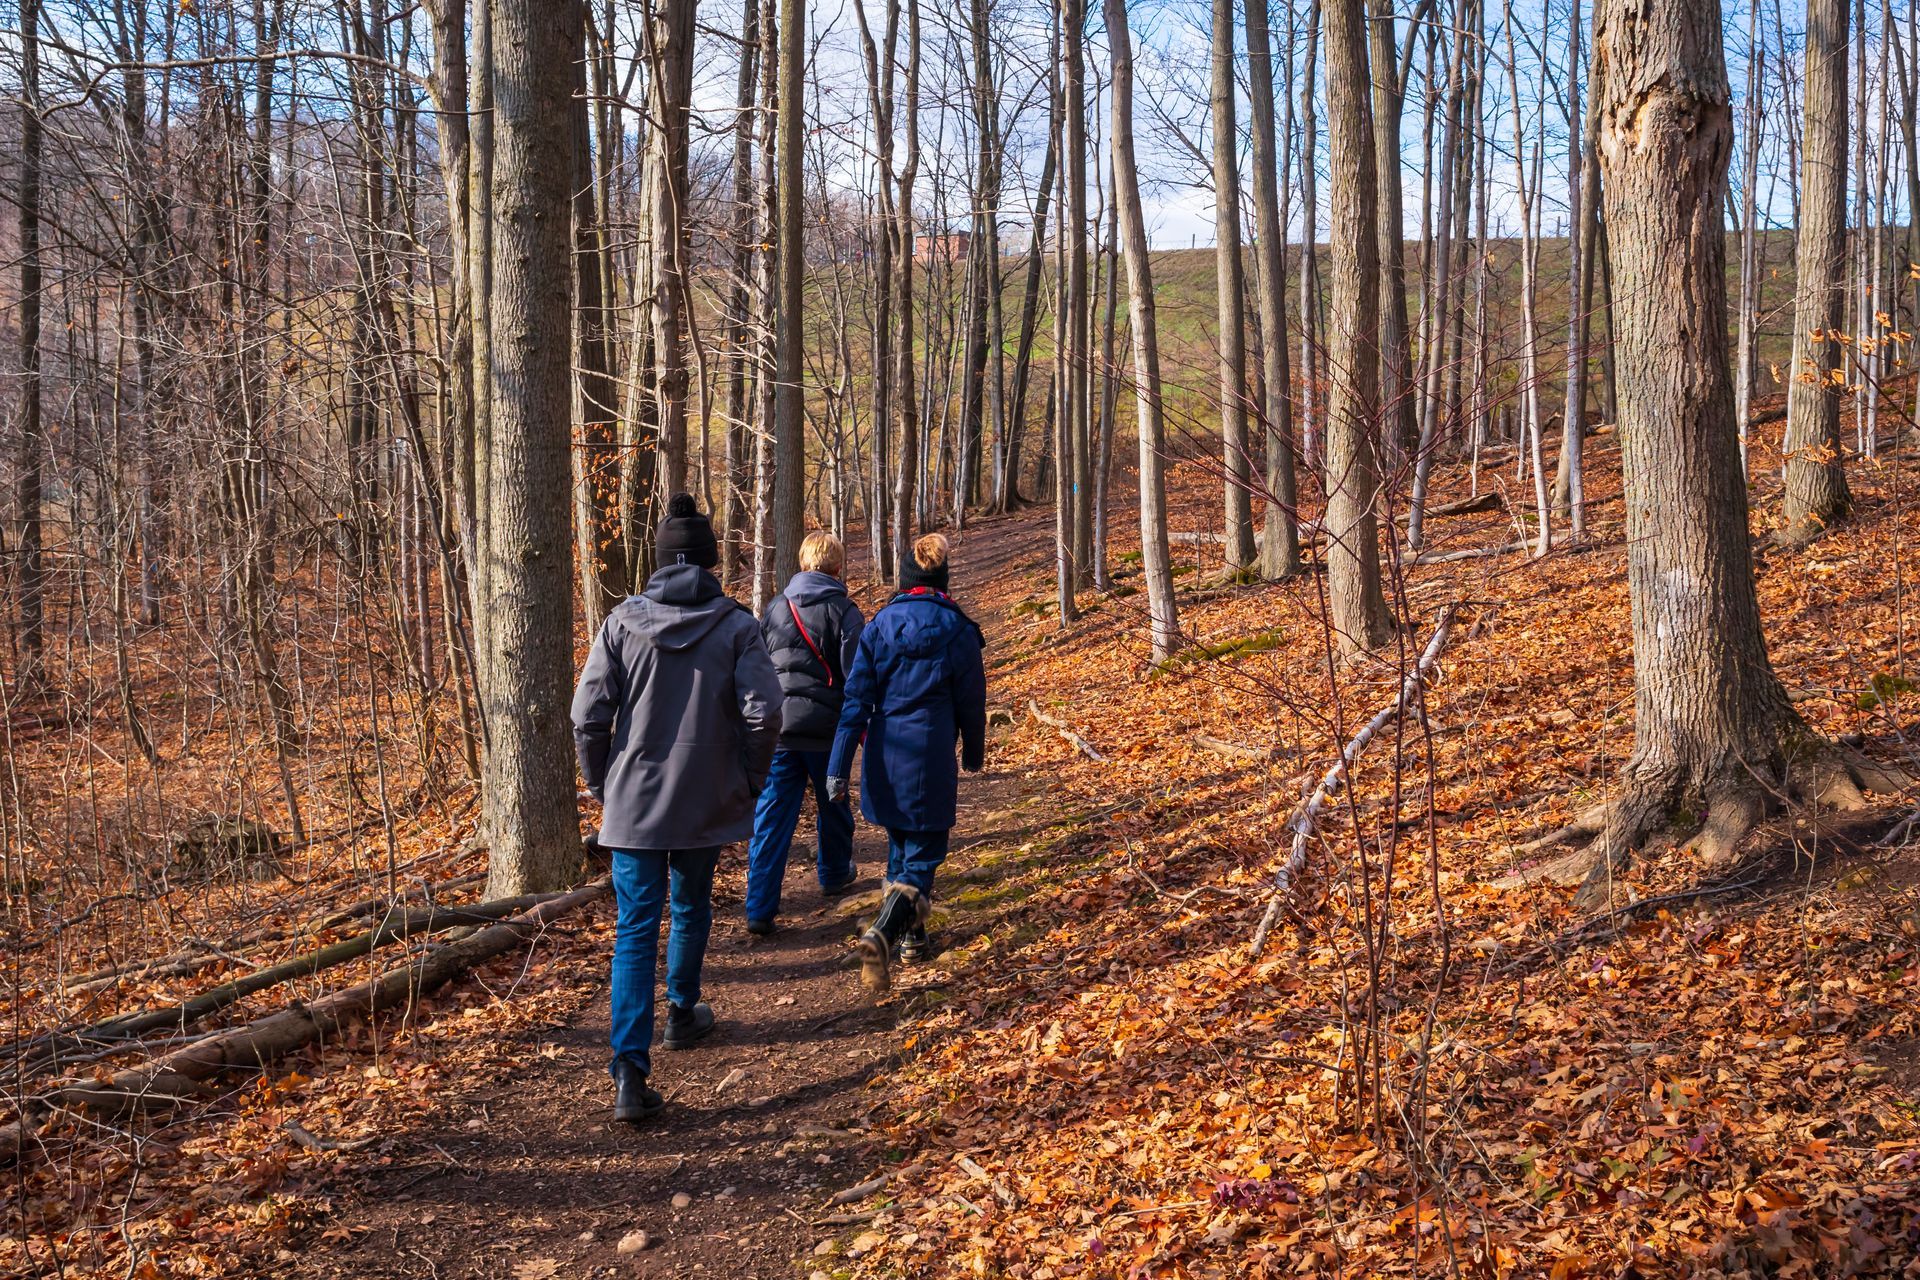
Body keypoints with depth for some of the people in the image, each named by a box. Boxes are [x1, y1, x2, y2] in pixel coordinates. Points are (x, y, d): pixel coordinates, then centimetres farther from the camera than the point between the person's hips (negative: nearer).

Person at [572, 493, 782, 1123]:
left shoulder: (623, 621, -4)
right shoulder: (736, 625, -6)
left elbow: (589, 715, -6)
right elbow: (763, 715, -12)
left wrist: (600, 783, 9)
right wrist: (749, 782, 4)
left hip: (633, 801, 0)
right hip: (707, 803, 0)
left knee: (635, 928, 0)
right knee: (692, 908, 23)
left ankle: (630, 1070, -11)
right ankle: (683, 1012, 43)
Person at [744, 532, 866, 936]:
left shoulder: (776, 607, 9)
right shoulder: (843, 610, -5)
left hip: (776, 727, 3)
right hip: (825, 727, -3)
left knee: (771, 816, 1)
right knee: (833, 805, 21)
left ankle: (760, 909, -5)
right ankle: (834, 875, 40)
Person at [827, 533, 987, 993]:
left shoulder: (879, 625, 0)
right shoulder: (957, 630, -4)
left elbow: (856, 699, -4)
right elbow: (970, 700, 2)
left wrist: (838, 766, -3)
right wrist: (974, 752, 20)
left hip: (885, 754, 3)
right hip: (931, 755, -3)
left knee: (901, 843, 23)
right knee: (923, 853, 2)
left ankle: (911, 933, 35)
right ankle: (882, 935, -20)